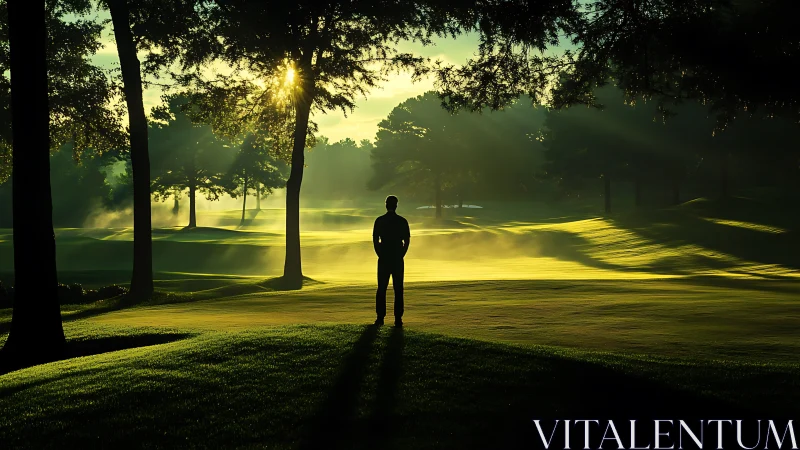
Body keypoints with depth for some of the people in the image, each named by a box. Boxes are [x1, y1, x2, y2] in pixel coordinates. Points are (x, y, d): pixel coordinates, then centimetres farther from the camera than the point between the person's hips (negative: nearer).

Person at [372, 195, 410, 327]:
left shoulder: (379, 221, -1)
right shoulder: (402, 221, -1)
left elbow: (375, 240, 0)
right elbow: (407, 241, 0)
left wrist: (380, 254, 8)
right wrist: (401, 255, 7)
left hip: (383, 258, 0)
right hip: (398, 259, 0)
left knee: (381, 289, 8)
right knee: (398, 290, 3)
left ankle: (380, 317, 5)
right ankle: (398, 319, -1)